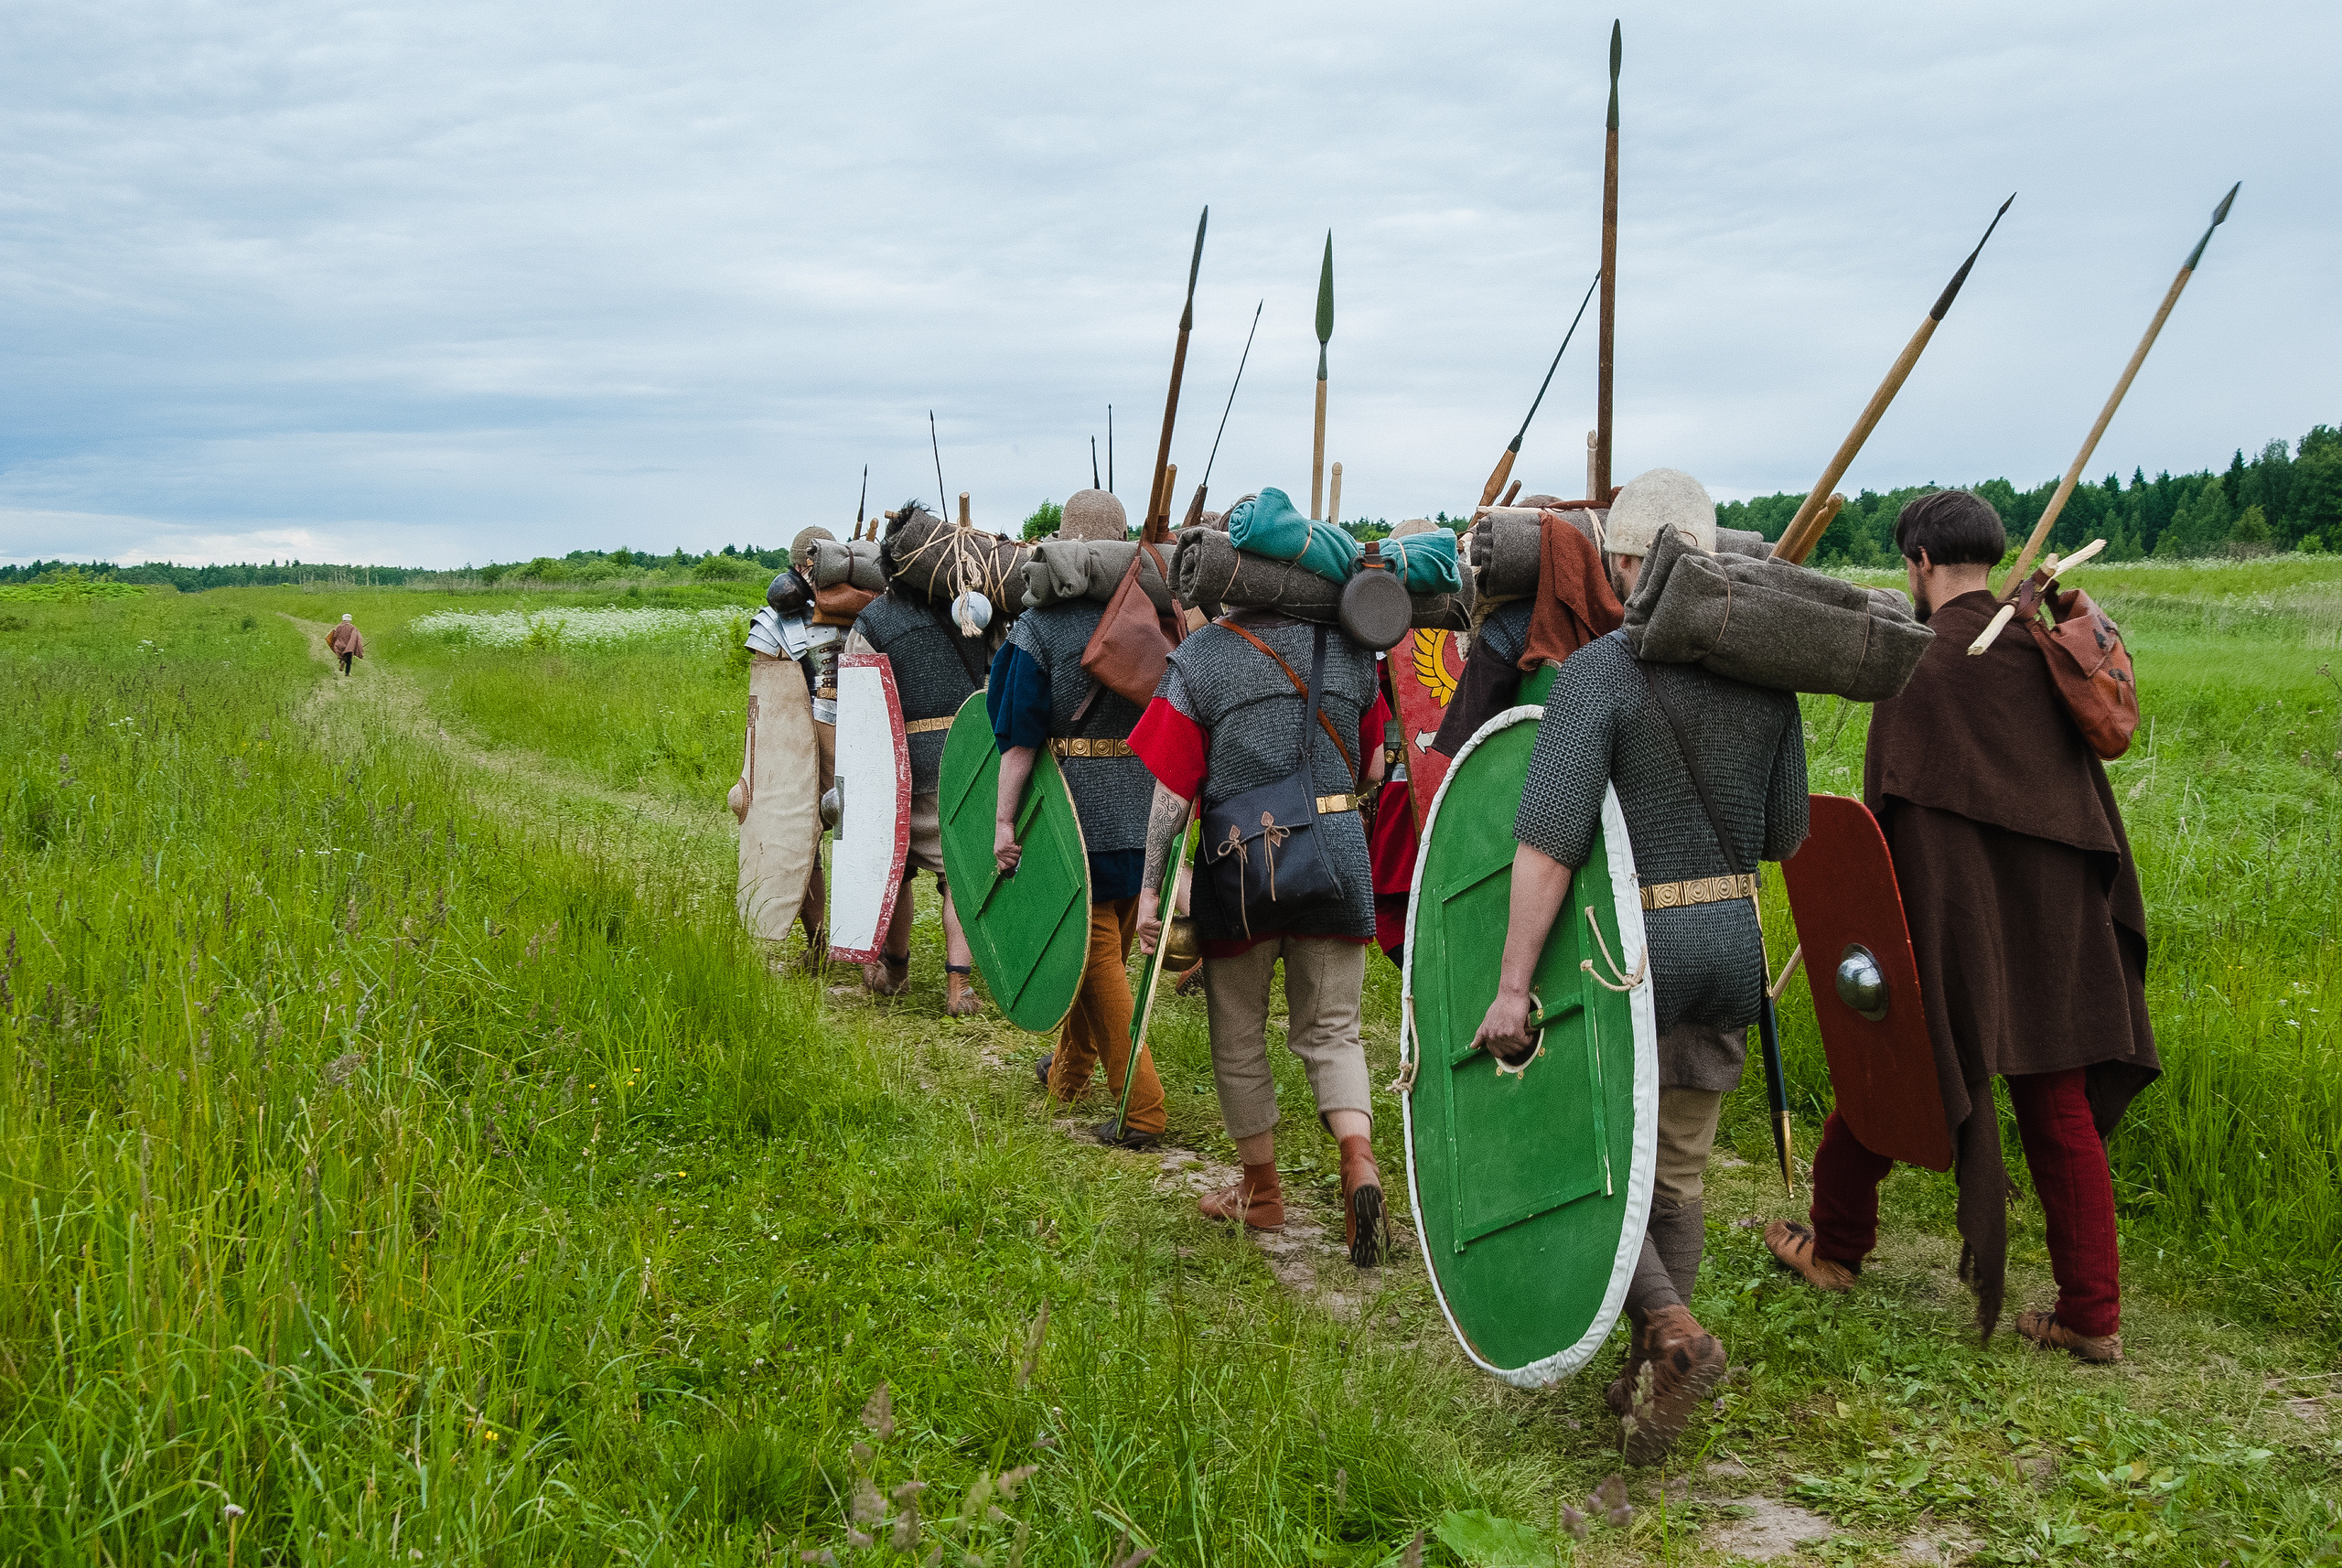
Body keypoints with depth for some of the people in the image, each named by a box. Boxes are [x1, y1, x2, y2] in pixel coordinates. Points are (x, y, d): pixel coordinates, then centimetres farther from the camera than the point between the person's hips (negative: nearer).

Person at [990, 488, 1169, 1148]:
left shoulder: (1039, 628, -11)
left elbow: (1019, 738, -13)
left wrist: (1004, 819, -10)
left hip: (1079, 814, -5)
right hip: (1146, 814, 5)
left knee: (1097, 959, 2)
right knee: (1107, 951, 20)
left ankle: (1140, 1107, -2)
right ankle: (1067, 1071, 39)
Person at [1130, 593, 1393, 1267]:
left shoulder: (1197, 658, -7)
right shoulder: (1349, 646, 4)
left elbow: (1172, 790, -9)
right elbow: (1373, 771, 9)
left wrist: (1150, 887, -4)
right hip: (1339, 856, 3)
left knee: (1239, 1038, 14)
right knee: (1331, 1030, 11)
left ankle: (1261, 1187, 25)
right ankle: (1359, 1160, -11)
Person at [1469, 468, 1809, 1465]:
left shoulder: (1599, 670, -15)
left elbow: (1549, 840, -22)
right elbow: (1788, 835, 9)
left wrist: (1513, 985, -20)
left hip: (1631, 943, -6)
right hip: (1734, 937, 6)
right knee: (1679, 1169, 16)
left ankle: (1672, 1335, -5)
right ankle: (1651, 1377, 24)